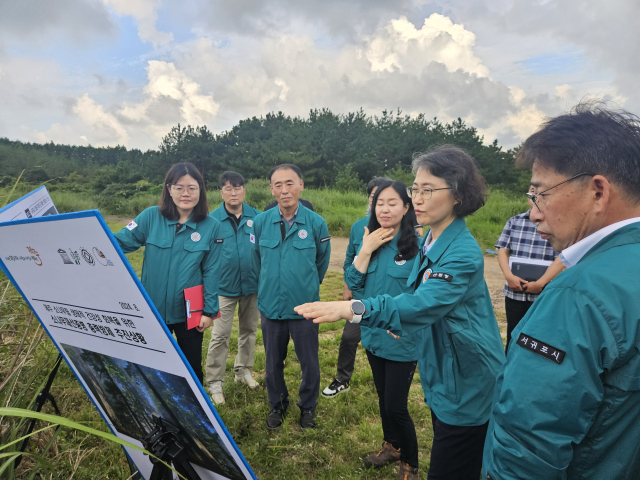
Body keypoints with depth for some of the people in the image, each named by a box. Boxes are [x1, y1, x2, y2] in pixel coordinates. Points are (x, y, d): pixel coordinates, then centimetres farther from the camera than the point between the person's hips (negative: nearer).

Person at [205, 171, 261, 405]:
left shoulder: (257, 217, -5)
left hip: (252, 286, 3)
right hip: (224, 287, -2)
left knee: (249, 330, 17)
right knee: (220, 336, 2)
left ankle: (243, 369, 37)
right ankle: (214, 382, 17)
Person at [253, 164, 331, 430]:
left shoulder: (316, 223, -8)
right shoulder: (260, 222, -4)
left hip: (304, 306, -1)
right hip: (270, 305, 2)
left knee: (310, 364, 11)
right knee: (273, 363, 17)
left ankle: (308, 406, 37)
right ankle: (277, 405, 41)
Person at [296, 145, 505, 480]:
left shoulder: (463, 254, -25)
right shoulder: (430, 241, 3)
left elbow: (424, 303, -39)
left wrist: (355, 309, -50)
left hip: (466, 386, -8)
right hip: (439, 377, 8)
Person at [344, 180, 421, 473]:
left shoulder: (417, 245, -15)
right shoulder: (370, 242, 2)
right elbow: (353, 283, -2)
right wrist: (366, 251, -13)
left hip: (403, 341, -5)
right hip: (374, 336, 6)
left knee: (395, 406, 4)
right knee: (383, 397, 22)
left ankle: (411, 463, 31)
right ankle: (392, 447, 47)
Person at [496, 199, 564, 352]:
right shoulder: (514, 221, 7)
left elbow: (560, 259, -9)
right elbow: (503, 250, 3)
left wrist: (540, 283, -19)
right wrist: (509, 276, -13)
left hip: (543, 295, -2)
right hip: (514, 292, 2)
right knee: (513, 335, 13)